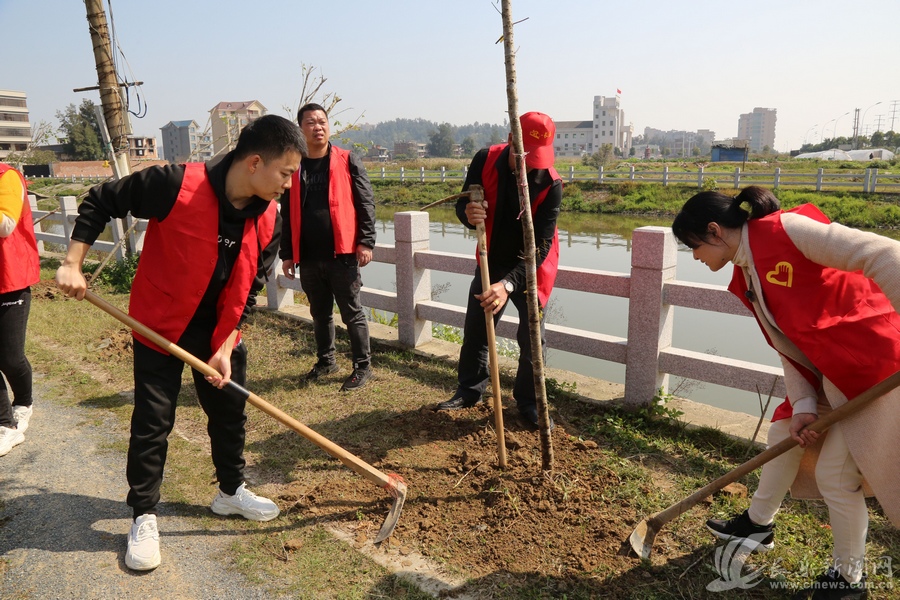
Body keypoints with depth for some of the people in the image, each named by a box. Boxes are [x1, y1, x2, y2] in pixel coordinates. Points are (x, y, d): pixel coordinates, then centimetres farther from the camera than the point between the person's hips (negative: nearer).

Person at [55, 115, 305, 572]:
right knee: (152, 423, 3)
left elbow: (248, 290, -5)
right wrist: (73, 263, -17)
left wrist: (225, 347, -10)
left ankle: (231, 491, 35)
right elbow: (100, 202, -13)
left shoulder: (268, 219, -10)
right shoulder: (177, 185, -26)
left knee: (230, 412, 14)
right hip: (159, 326, -4)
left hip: (220, 333, 5)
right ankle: (144, 516, 21)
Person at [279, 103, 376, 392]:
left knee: (352, 313, 3)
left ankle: (363, 366, 14)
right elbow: (287, 215, 12)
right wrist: (287, 254, 9)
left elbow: (366, 203, -4)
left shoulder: (347, 161, -1)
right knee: (320, 313, 16)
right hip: (308, 257, 4)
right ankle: (326, 361, 32)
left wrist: (366, 241, -13)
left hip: (342, 253, -4)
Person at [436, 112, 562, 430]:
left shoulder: (550, 184, -25)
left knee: (532, 338, -2)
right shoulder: (486, 160, -15)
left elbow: (540, 246, -28)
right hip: (491, 262, 4)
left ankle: (529, 403, 18)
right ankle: (469, 390, 29)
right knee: (475, 329, 11)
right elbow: (463, 202, -7)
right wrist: (468, 213, -33)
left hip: (531, 269, -3)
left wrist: (509, 284, -40)